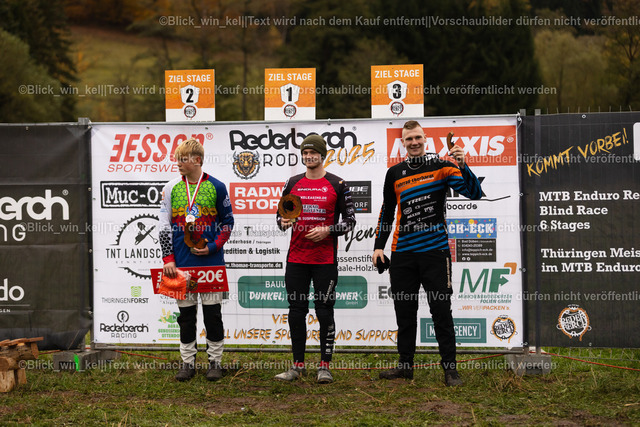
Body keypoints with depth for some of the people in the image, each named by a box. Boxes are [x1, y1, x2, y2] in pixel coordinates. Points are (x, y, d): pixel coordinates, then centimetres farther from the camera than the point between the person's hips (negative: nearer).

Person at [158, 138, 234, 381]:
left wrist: (213, 247, -8)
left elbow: (227, 222, 6)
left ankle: (215, 361, 13)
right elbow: (164, 226, 6)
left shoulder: (216, 187, 0)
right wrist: (168, 258, -2)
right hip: (181, 261, 2)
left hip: (210, 261, -2)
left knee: (212, 312, 2)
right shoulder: (171, 188, 6)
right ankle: (188, 362, 15)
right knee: (186, 313, 7)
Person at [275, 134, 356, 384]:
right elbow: (281, 214, 16)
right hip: (296, 258, 4)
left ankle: (325, 366, 6)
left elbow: (350, 220, 1)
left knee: (324, 311, -1)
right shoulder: (293, 183, 10)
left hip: (325, 259, -3)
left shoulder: (337, 185, 0)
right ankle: (298, 365, 15)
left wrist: (328, 230, -14)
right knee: (296, 311, 6)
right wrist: (283, 222, -6)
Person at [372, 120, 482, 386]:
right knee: (404, 311, 9)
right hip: (402, 254, 4)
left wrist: (462, 166, -24)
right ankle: (405, 365, 20)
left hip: (435, 251, -4)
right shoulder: (394, 173, 10)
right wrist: (379, 246, 12)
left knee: (441, 310, -2)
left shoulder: (441, 166, 0)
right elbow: (387, 212, 18)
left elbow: (474, 193, -10)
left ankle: (450, 368, 4)